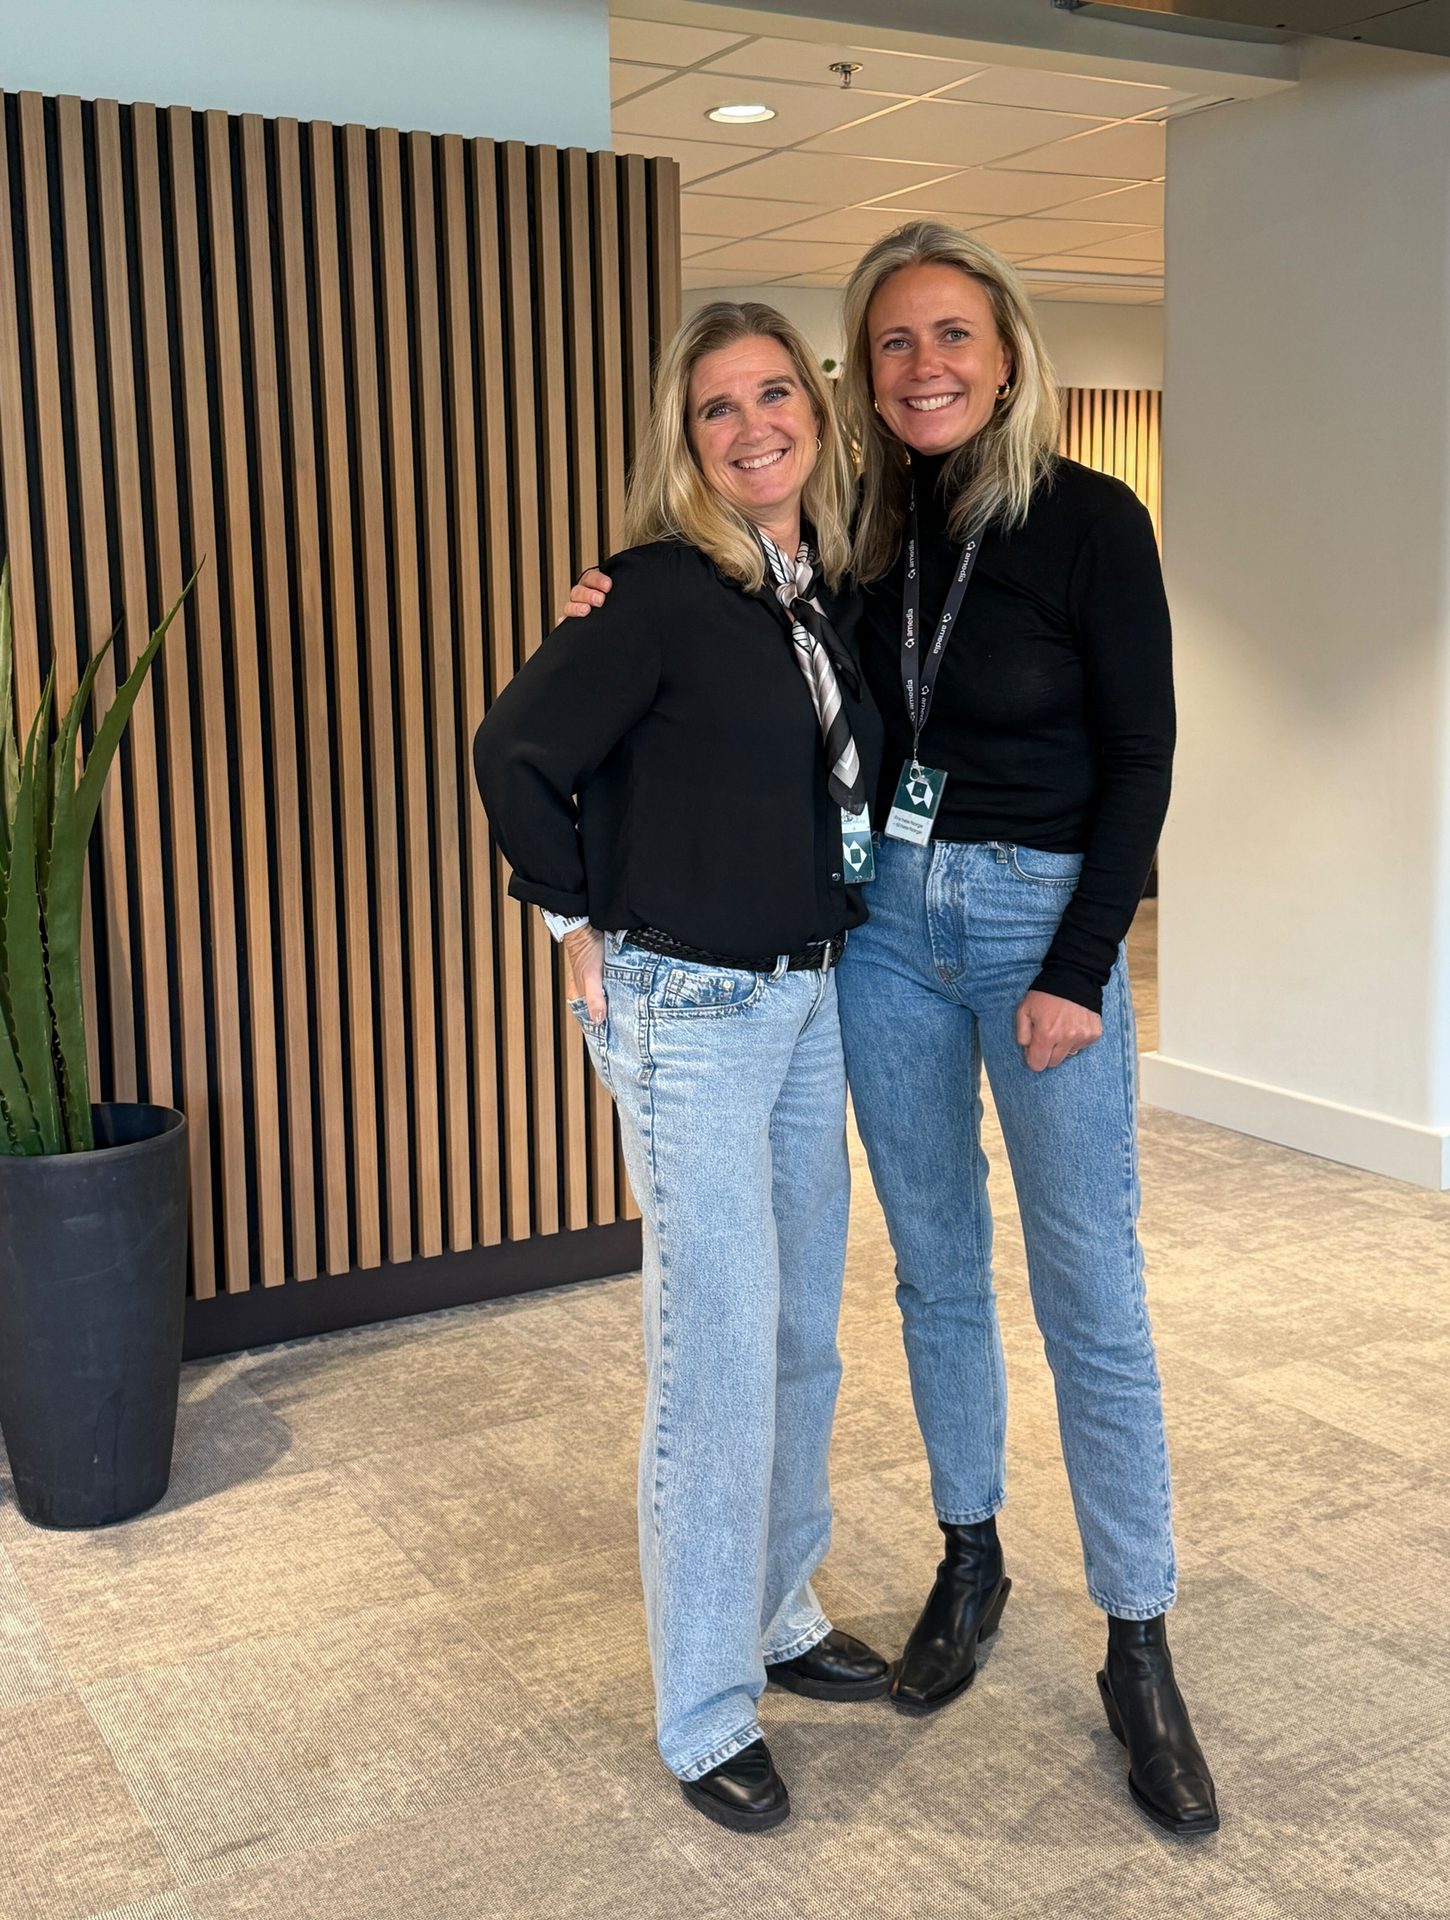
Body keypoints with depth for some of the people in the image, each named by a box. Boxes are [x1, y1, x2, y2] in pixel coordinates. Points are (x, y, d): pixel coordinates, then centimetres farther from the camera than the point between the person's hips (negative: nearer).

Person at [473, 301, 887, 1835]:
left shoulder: (831, 589, 7)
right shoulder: (664, 592, -15)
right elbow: (518, 750, -14)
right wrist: (581, 925, -8)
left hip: (810, 1002, 8)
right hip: (688, 1016, -7)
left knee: (804, 1333, 16)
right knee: (718, 1356, -2)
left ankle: (779, 1615, 36)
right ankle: (704, 1715, 15)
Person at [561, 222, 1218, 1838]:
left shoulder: (1089, 521, -9)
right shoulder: (869, 536, 4)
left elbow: (1140, 760, -8)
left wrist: (1079, 970, -13)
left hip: (1046, 925, -4)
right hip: (886, 921, 5)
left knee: (1090, 1292, 0)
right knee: (934, 1267, 14)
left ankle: (1139, 1653, 13)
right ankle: (970, 1563, 32)